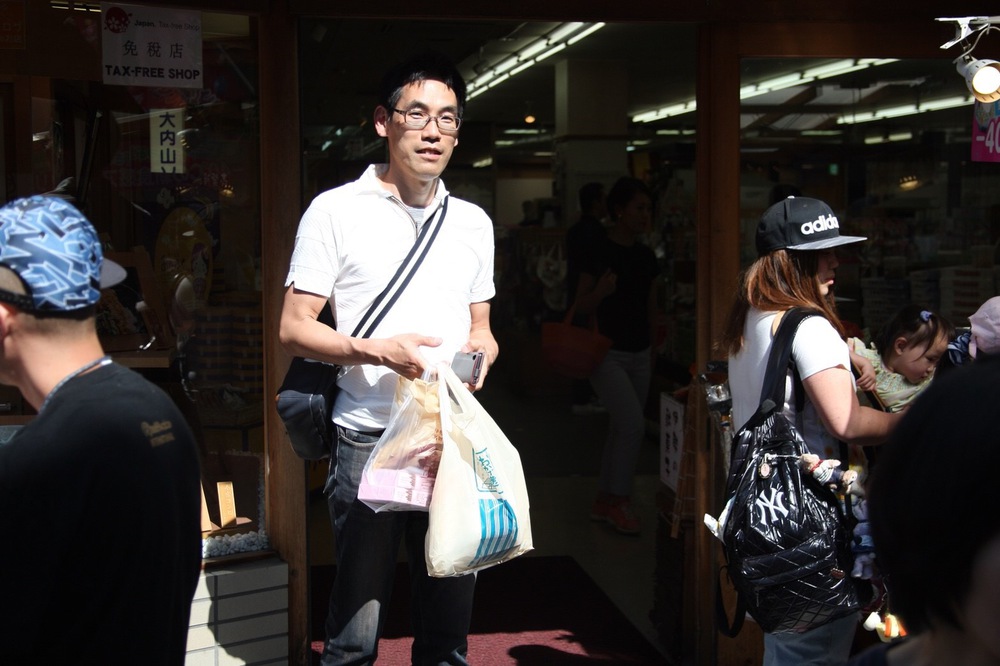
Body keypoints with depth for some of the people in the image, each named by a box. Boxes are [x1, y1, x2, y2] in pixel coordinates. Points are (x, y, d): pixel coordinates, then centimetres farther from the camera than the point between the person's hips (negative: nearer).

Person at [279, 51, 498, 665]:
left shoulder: (474, 222, 14)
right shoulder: (337, 211, -1)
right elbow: (294, 328, -3)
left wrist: (483, 346, -1)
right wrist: (374, 350, -19)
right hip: (369, 438, -4)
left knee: (450, 616, 12)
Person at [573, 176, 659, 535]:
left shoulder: (646, 256, 8)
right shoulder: (600, 253, -12)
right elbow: (581, 305, -10)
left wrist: (655, 347, 17)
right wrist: (601, 291, -29)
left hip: (639, 353, 7)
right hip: (607, 353, -7)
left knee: (621, 429, 10)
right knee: (633, 424, -14)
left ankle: (604, 502, 21)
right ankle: (619, 501, -1)